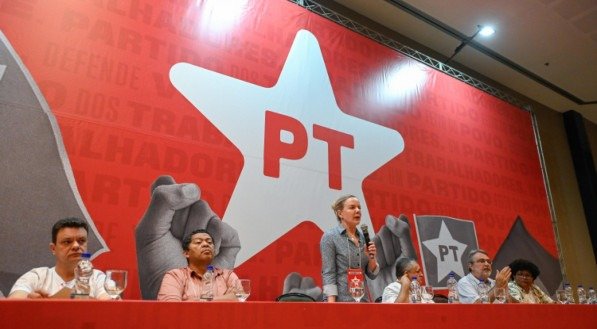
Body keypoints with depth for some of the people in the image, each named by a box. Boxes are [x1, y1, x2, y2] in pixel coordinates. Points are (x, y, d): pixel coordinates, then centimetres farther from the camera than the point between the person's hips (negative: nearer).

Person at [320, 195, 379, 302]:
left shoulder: (363, 238, 8)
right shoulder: (330, 237, -6)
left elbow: (372, 275, 11)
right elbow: (328, 274, -11)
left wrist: (371, 257, -6)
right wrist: (331, 302, -18)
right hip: (340, 299, -5)